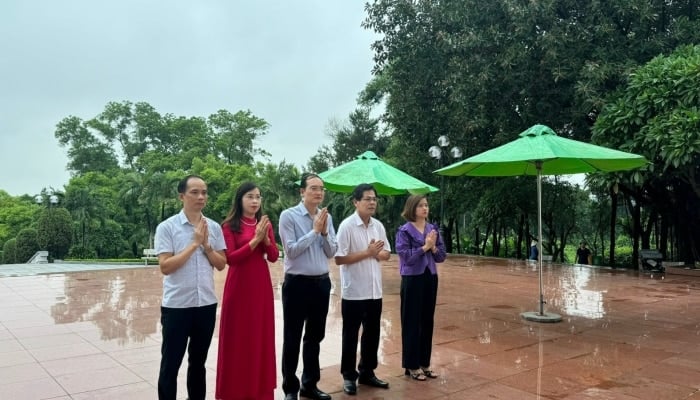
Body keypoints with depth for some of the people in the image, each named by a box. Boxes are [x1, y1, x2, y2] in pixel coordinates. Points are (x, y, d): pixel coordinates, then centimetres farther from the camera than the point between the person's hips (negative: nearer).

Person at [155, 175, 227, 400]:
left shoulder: (214, 228, 4)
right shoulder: (167, 227, -7)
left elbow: (221, 264, 4)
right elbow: (165, 267, -14)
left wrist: (206, 245, -11)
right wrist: (194, 244, -16)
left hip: (207, 304, 4)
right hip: (176, 305, -4)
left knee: (198, 362, 17)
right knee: (170, 365, 7)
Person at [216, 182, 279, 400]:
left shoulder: (265, 224, 9)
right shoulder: (229, 226, -5)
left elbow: (274, 257, 4)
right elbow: (230, 258, -13)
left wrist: (266, 239, -14)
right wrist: (255, 240, -19)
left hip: (262, 285, 5)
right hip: (239, 286, -5)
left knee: (261, 334, 10)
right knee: (238, 336, 3)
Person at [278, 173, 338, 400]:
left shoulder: (327, 217, 6)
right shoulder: (289, 216, -10)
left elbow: (332, 252, 4)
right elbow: (291, 250, -17)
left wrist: (324, 232, -12)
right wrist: (314, 230, -15)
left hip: (322, 283, 5)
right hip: (297, 283, -5)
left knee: (315, 337, 16)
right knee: (292, 338, 6)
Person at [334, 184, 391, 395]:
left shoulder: (378, 226, 7)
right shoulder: (347, 226, -13)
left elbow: (386, 253, 12)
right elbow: (339, 258, -17)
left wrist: (377, 254, -10)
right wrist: (368, 253, -19)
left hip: (375, 290, 6)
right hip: (354, 292, -6)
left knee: (372, 333, 15)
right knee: (351, 335, 7)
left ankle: (367, 372, 30)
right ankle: (349, 376, 20)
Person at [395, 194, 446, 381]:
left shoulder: (433, 229, 6)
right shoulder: (404, 231, -9)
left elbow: (442, 256, 6)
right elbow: (406, 257, -17)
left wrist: (433, 247, -13)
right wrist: (425, 247, -17)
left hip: (430, 278, 5)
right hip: (412, 279, -5)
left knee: (427, 321, 12)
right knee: (412, 322, 3)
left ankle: (425, 362, 25)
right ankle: (412, 365, 15)